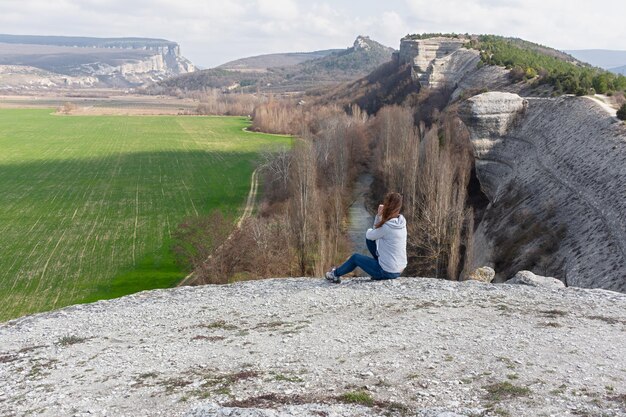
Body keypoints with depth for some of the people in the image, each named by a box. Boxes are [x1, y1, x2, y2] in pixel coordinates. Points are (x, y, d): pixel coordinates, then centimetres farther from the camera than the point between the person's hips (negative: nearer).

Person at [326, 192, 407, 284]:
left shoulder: (387, 226, -24)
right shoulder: (401, 221, 0)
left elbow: (369, 235, -7)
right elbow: (377, 231, 9)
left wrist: (369, 231, 15)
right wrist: (379, 216, -6)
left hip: (387, 272, -7)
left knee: (355, 257, 13)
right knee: (370, 240, 15)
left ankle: (335, 274, 36)